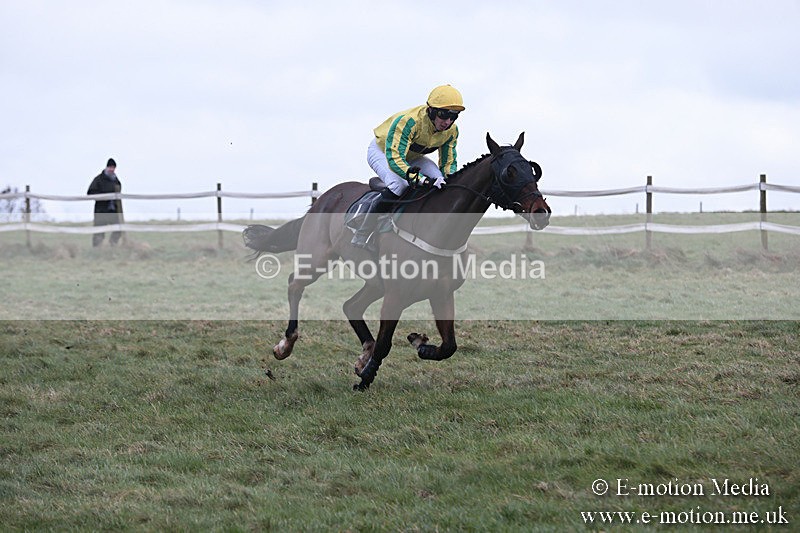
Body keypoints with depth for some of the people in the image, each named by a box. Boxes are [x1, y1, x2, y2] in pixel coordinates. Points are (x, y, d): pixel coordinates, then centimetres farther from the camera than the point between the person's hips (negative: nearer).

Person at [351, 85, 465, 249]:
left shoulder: (451, 130, -19)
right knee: (399, 184, -33)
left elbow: (448, 163, -6)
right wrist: (423, 180, -57)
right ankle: (360, 238, -26)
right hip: (382, 151, -7)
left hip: (412, 157, 7)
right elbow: (394, 159, -47)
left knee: (439, 179, -17)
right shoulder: (408, 121, -41)